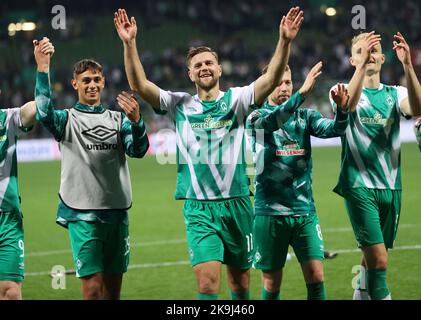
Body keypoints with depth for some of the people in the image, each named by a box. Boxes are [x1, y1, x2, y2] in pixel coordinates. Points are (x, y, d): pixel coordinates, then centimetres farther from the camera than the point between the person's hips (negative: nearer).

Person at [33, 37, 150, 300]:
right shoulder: (68, 120, 4)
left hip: (117, 212, 3)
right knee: (93, 287, -10)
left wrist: (136, 122, -23)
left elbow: (138, 150, -3)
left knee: (113, 288, 8)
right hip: (82, 214, -3)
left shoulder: (118, 119, 12)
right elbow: (44, 114, -18)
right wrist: (43, 70, -25)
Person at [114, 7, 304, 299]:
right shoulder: (180, 105, 6)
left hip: (236, 204, 1)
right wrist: (130, 44, -16)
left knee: (241, 281, 11)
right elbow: (140, 85, -4)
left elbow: (271, 79, -11)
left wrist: (285, 41, -26)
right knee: (208, 281, -15)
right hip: (199, 208, -1)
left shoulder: (236, 99, 4)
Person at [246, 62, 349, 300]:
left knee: (316, 275, -7)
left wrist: (343, 109, -31)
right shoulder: (257, 118, -2)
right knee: (272, 282, 4)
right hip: (270, 211, -2)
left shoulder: (305, 117, 8)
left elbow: (334, 129, -8)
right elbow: (271, 121, -25)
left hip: (305, 211, 3)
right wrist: (302, 93, -39)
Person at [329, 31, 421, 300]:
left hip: (391, 187, 4)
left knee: (373, 258, 12)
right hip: (359, 185, -4)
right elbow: (348, 105, -24)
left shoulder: (395, 94, 8)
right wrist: (362, 65, -35)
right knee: (378, 260, -14)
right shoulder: (344, 90, 2)